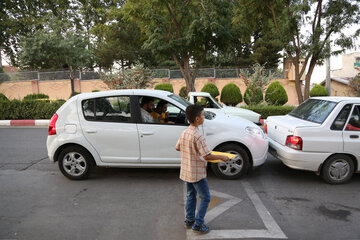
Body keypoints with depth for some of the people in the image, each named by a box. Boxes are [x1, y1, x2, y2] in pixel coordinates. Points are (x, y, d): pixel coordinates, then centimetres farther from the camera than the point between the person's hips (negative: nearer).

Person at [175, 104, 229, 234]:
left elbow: (178, 148, 14)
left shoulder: (184, 133, 0)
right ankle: (198, 224, 13)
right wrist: (222, 157, -12)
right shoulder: (198, 136, -25)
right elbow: (207, 156, -25)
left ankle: (189, 220, 33)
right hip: (197, 173, -8)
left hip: (186, 171, 8)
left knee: (190, 196, 22)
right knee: (205, 198, 8)